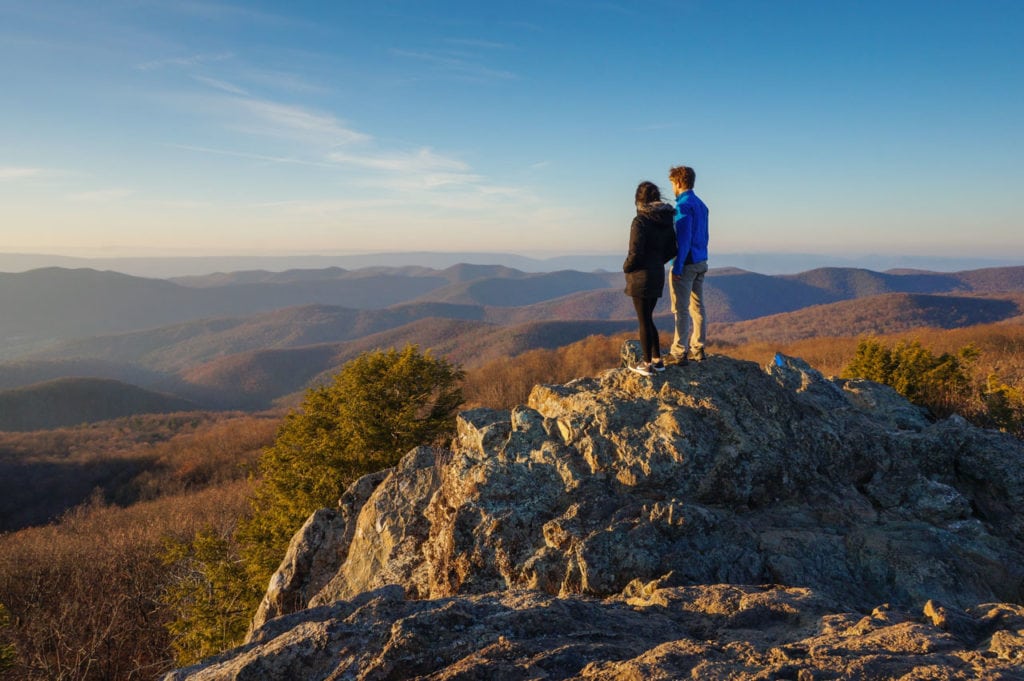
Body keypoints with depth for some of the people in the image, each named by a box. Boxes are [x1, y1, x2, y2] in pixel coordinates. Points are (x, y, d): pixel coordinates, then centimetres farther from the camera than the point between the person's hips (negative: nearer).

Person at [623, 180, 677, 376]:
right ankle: (657, 360, 24)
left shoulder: (640, 221, -17)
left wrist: (626, 268, -2)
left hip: (641, 277, -7)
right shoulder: (666, 220, 5)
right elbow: (673, 249, 9)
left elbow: (635, 252, -20)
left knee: (644, 321, 3)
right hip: (657, 275, 7)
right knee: (647, 319, 19)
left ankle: (647, 365, 11)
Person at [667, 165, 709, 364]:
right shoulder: (701, 205, 13)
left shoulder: (683, 205, -14)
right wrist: (702, 262, 21)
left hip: (686, 263, -9)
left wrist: (677, 267, -18)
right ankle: (698, 348, 18)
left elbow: (684, 238, -20)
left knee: (681, 309, -5)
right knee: (697, 306, 12)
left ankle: (679, 352, -3)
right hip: (701, 262, 9)